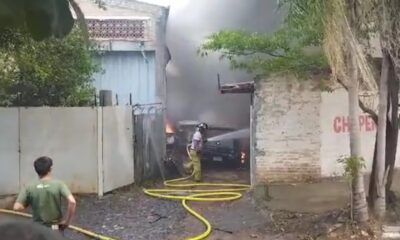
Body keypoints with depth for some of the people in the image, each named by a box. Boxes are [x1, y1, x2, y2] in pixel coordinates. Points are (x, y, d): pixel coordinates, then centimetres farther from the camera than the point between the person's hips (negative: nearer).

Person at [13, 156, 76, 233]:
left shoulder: (29, 187, -8)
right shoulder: (58, 184, -12)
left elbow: (17, 207, -11)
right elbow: (72, 202, -26)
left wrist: (28, 204, 9)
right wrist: (67, 222, -14)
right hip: (56, 229, -1)